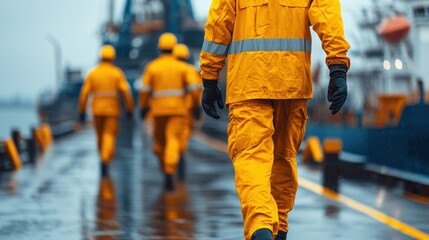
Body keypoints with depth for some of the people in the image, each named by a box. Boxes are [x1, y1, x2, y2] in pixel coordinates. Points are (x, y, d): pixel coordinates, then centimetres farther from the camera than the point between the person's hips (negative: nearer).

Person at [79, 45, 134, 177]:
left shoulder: (92, 73, 1)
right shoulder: (117, 73, -5)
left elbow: (84, 93, -2)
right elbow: (126, 92, -11)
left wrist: (82, 112, 4)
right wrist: (130, 110, -2)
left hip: (97, 110, 3)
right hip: (112, 110, -2)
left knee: (101, 136, 20)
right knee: (109, 137, -6)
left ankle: (105, 160, 32)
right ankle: (105, 162, -28)